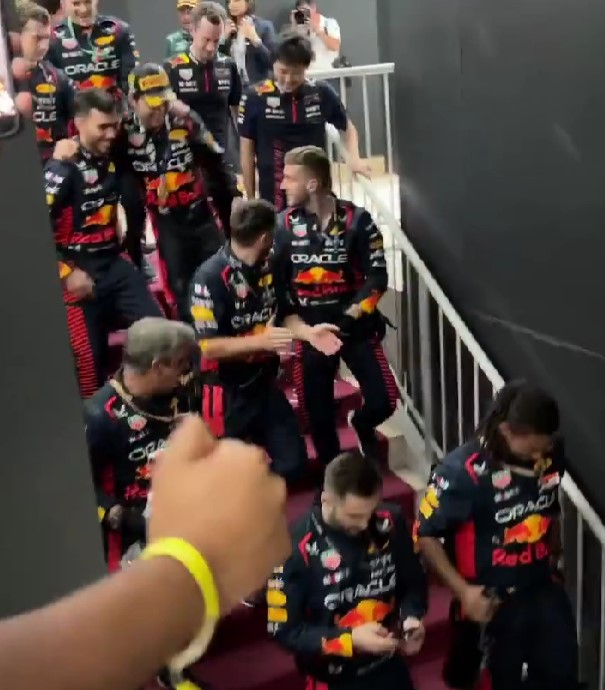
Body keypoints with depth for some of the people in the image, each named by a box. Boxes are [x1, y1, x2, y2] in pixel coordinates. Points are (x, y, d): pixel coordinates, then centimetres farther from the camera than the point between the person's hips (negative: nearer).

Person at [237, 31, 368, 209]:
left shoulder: (321, 93, -3)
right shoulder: (255, 97, -8)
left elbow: (347, 127, 15)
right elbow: (247, 151, 1)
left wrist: (355, 159, -3)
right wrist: (250, 199, 3)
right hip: (274, 197, -2)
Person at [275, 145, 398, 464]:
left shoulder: (357, 220, -8)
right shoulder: (284, 225, -4)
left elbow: (377, 278, -7)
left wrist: (350, 316, -17)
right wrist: (294, 324, -11)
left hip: (356, 327, -1)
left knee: (383, 401, -5)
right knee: (318, 413, 7)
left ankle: (360, 425, 32)